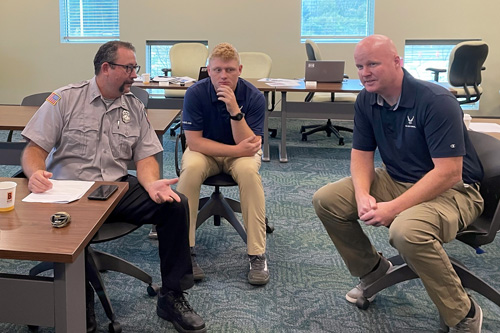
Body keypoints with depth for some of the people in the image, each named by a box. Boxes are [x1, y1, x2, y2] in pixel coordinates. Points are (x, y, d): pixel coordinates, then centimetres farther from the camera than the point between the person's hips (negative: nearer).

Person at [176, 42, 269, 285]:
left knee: (249, 171, -34)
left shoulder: (254, 97, -17)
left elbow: (251, 146, -22)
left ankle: (257, 255, -26)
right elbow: (193, 141, -18)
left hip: (240, 152, 0)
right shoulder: (195, 94, -17)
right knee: (190, 168, -34)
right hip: (205, 151, 0)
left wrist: (235, 110, -35)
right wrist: (236, 149, -27)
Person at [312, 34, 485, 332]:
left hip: (451, 190, -7)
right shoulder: (367, 100, -3)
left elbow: (448, 173, -28)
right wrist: (363, 195, -17)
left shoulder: (437, 101, -25)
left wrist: (393, 208, -30)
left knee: (406, 230, -38)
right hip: (395, 180, 7)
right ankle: (372, 269, 18)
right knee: (326, 200, -4)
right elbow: (361, 153, 4)